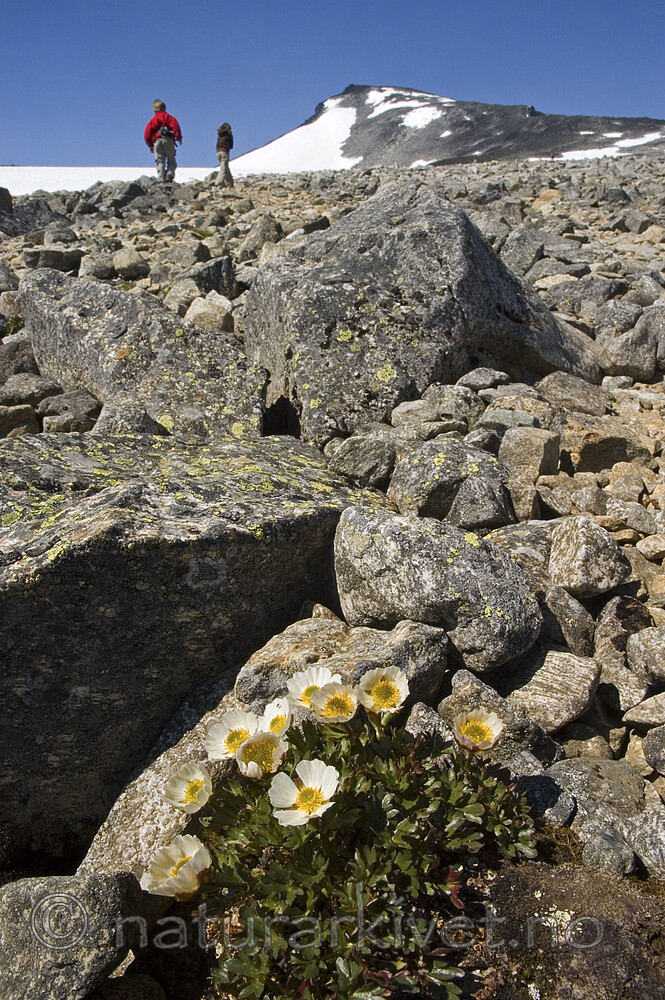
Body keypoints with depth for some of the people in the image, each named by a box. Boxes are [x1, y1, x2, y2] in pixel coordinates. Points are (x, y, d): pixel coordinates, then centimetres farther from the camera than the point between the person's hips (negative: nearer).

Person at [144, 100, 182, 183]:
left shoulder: (152, 120, 22)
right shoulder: (168, 117, 15)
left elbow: (147, 133, 15)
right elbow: (175, 126, -2)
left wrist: (150, 145, 19)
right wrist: (179, 137, -2)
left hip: (157, 141, 2)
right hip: (168, 140, -2)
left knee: (160, 162, -2)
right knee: (171, 161, 2)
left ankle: (161, 179, -17)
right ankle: (169, 176, -22)